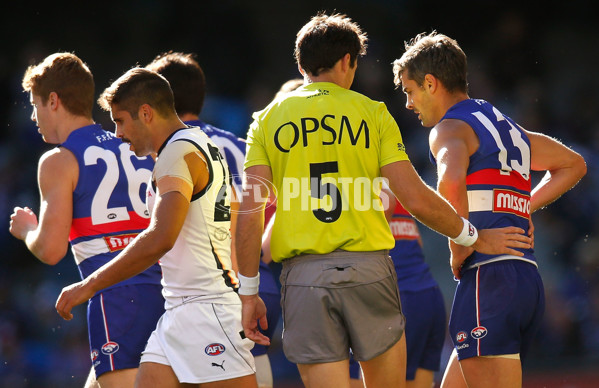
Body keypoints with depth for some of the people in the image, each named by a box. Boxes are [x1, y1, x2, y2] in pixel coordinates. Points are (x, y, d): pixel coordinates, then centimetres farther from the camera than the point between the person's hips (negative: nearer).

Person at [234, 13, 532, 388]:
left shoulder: (268, 121, 7)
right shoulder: (371, 113, 4)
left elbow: (250, 212, -2)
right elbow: (417, 200, -2)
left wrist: (249, 292, 3)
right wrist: (474, 238, 12)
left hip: (303, 274, 1)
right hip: (367, 268, -1)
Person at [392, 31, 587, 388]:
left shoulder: (451, 128, -3)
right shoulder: (507, 127, 23)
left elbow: (451, 181, -27)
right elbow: (574, 165, 36)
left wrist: (459, 248, -14)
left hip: (489, 279, -9)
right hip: (528, 279, 9)